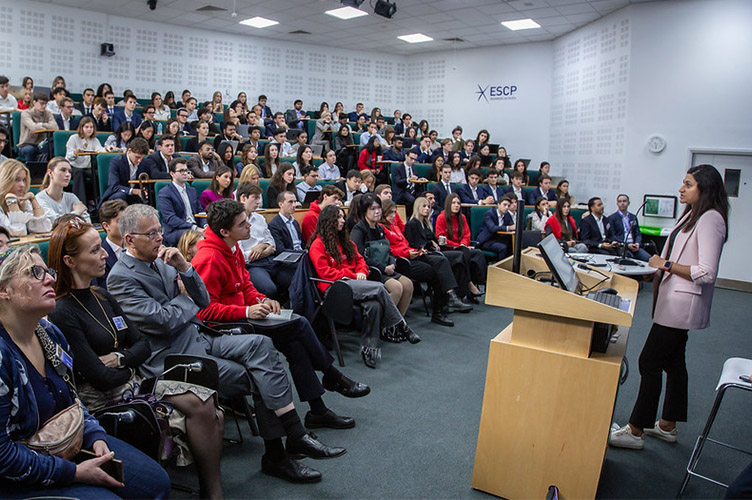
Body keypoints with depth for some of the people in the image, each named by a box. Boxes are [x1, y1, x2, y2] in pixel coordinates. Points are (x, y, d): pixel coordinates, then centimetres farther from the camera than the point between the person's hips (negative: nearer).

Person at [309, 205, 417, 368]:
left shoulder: (345, 241, 25)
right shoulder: (318, 244, 2)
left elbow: (359, 260, 24)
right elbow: (324, 272, -7)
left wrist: (361, 272, 0)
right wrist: (352, 275, -10)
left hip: (351, 282, 7)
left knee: (374, 305, -29)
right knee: (379, 288, -27)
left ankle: (369, 349, -25)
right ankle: (401, 327, -17)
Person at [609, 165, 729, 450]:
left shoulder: (710, 219, -16)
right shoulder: (691, 214, 14)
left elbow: (707, 273, -22)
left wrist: (667, 265, -16)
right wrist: (659, 266, 5)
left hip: (682, 304, -10)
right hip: (673, 299, 10)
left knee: (649, 362, -7)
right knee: (673, 362, 17)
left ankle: (635, 431, 2)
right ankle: (667, 425, 29)